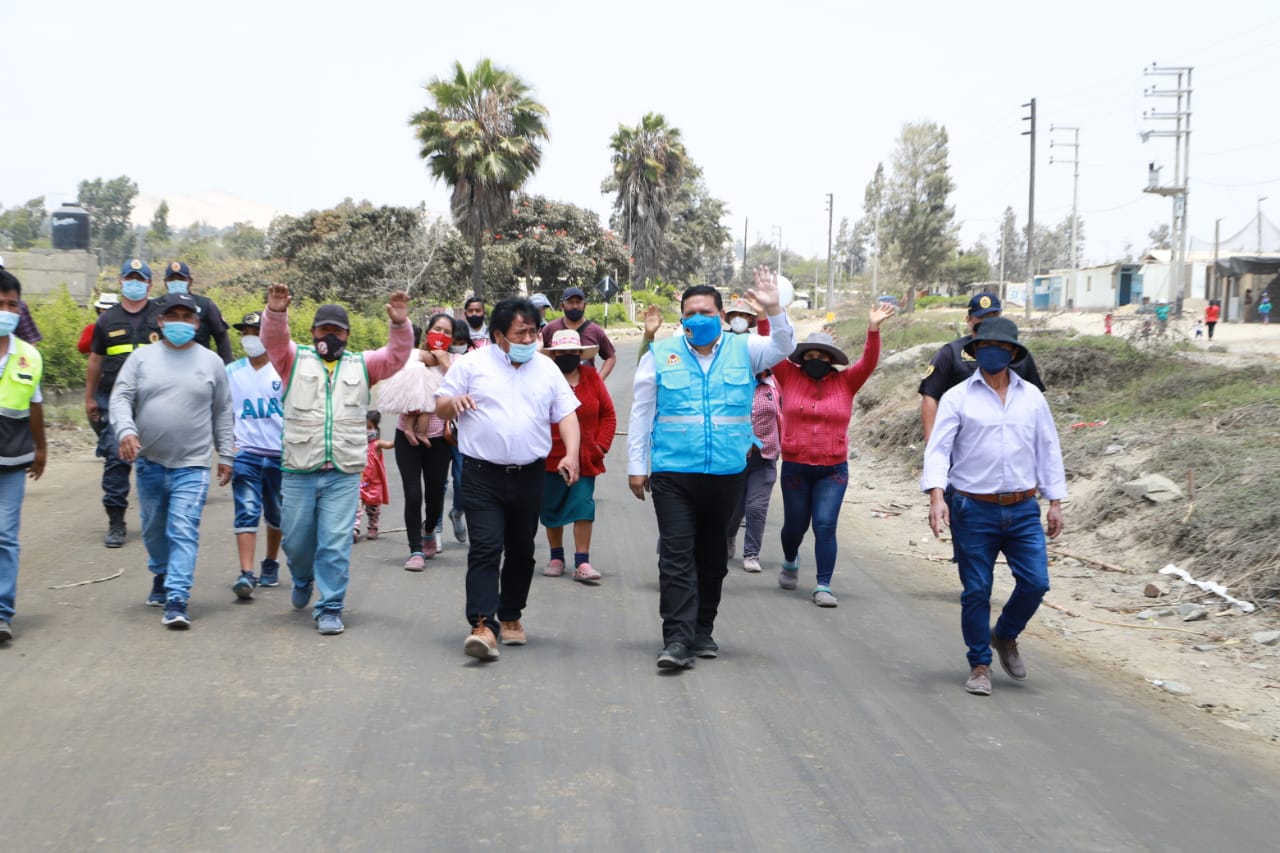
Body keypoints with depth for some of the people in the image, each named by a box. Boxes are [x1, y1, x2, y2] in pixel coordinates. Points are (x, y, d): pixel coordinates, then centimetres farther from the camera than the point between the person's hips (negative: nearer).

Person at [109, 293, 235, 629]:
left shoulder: (211, 362, 5)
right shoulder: (142, 358, 5)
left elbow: (222, 413, 10)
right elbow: (121, 398, -1)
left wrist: (226, 455, 8)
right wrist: (125, 431, -19)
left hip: (192, 465, -2)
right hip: (149, 462, 2)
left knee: (183, 531, -11)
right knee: (154, 529, 16)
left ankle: (176, 601, -14)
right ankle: (161, 575, 42)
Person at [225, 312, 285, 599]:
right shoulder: (231, 371, 6)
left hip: (281, 454, 0)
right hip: (246, 454, 0)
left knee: (276, 515, 13)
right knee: (246, 513, -11)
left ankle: (271, 564, 33)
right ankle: (246, 575, -16)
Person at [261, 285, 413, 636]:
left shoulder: (362, 365, 13)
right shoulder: (295, 359, 10)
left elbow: (396, 355, -2)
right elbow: (273, 340, -8)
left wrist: (399, 324, -21)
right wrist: (276, 313, -29)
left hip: (344, 474, 0)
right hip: (298, 472, 0)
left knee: (336, 544, -4)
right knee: (296, 541, 11)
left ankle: (330, 609, 6)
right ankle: (303, 579, 42)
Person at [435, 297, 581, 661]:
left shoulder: (547, 369, 11)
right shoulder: (472, 364, 3)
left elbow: (567, 414, 10)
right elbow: (440, 408, 6)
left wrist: (571, 454, -7)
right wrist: (454, 401, -19)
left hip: (529, 477, 3)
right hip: (483, 476, -3)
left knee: (521, 550, 12)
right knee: (485, 549, -13)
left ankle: (511, 616, 27)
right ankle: (483, 625, -17)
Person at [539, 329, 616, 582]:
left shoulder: (592, 379, 3)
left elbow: (608, 414, 7)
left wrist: (602, 444, -1)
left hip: (586, 458, 1)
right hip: (551, 457, -1)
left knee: (583, 505, -6)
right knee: (552, 508, 9)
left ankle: (582, 562, -4)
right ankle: (556, 557, 25)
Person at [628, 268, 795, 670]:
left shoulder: (743, 350, 7)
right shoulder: (660, 354, 3)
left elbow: (783, 348, -4)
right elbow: (641, 414, 4)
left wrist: (773, 310, -21)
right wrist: (636, 466, 1)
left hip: (727, 474, 2)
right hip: (672, 473, -2)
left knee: (713, 557, 13)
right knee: (676, 555, -9)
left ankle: (702, 632, 25)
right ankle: (677, 639, -11)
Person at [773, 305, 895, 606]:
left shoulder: (845, 382, 2)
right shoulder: (790, 378, 2)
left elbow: (868, 362, -9)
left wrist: (873, 328, -23)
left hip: (833, 470, -1)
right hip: (795, 468, 1)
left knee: (825, 526, -10)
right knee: (795, 525, 15)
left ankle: (823, 586, -6)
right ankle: (790, 562, 46)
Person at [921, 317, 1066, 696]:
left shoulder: (1031, 397, 8)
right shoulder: (957, 398, -1)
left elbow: (1048, 449, 12)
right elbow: (938, 449, -6)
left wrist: (1055, 501, 8)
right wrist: (936, 496, -20)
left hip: (1023, 511, 3)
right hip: (974, 511, -2)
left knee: (1035, 582, -4)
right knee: (976, 591, 2)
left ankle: (1005, 636, 24)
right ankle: (980, 665, 17)